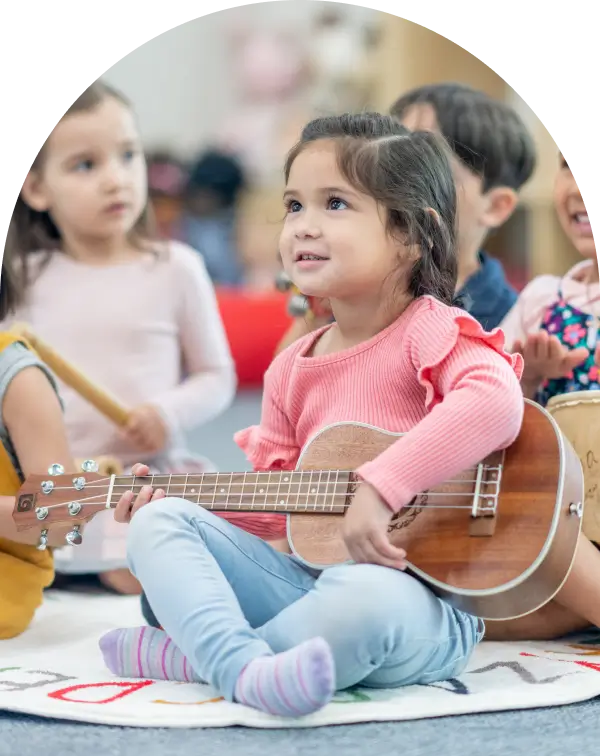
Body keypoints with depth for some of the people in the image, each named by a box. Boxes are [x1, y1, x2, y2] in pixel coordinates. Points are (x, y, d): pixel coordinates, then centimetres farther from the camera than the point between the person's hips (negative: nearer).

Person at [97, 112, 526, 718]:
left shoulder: (430, 332, -6)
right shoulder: (291, 370, 16)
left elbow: (495, 401, -28)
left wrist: (382, 486, -32)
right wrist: (178, 490, 9)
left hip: (419, 593, -7)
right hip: (308, 571, 7)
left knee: (366, 597, -42)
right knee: (159, 522, -7)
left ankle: (192, 656, -21)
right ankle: (244, 667, -31)